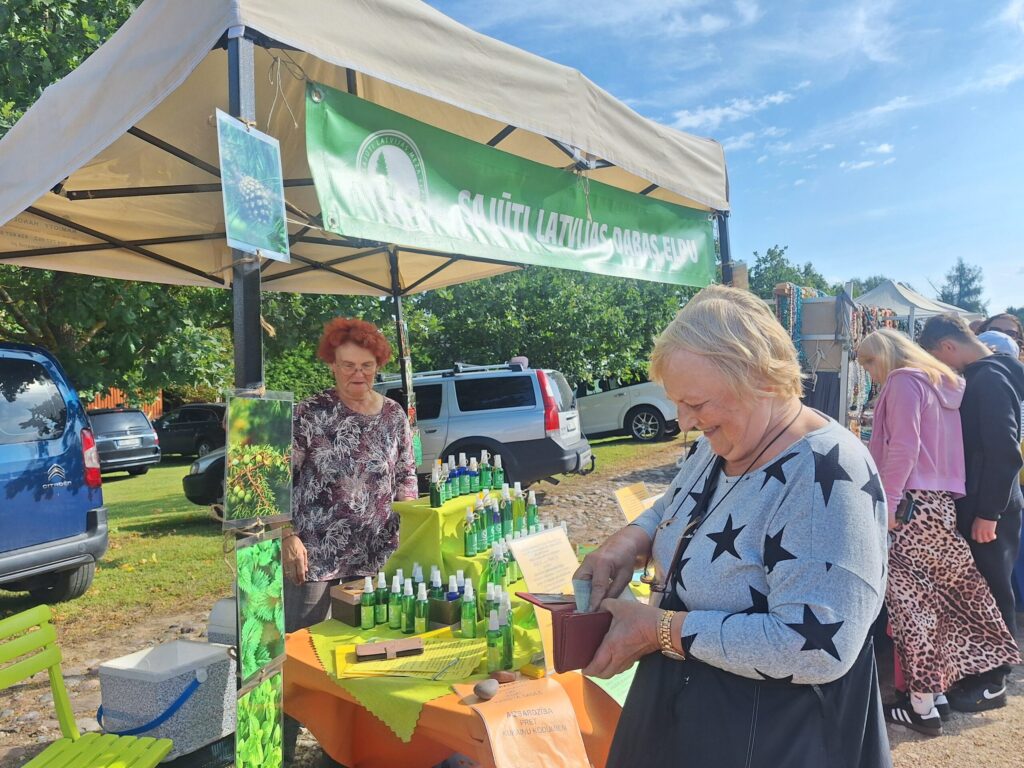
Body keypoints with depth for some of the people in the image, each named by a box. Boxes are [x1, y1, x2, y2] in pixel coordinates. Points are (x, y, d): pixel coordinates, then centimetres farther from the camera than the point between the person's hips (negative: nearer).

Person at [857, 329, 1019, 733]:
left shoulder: (904, 381, -7)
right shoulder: (943, 381, 19)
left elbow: (903, 447, -17)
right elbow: (935, 445, 19)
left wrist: (887, 500, -19)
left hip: (915, 504, -9)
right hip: (943, 503, 9)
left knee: (910, 599, -4)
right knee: (940, 599, 13)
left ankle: (922, 706, 2)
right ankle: (937, 690, 21)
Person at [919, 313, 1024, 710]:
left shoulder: (990, 379, -18)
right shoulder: (981, 377, 12)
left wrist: (989, 512, -21)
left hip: (991, 511, -9)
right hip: (978, 505, 9)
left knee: (991, 593, 2)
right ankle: (978, 670, 28)